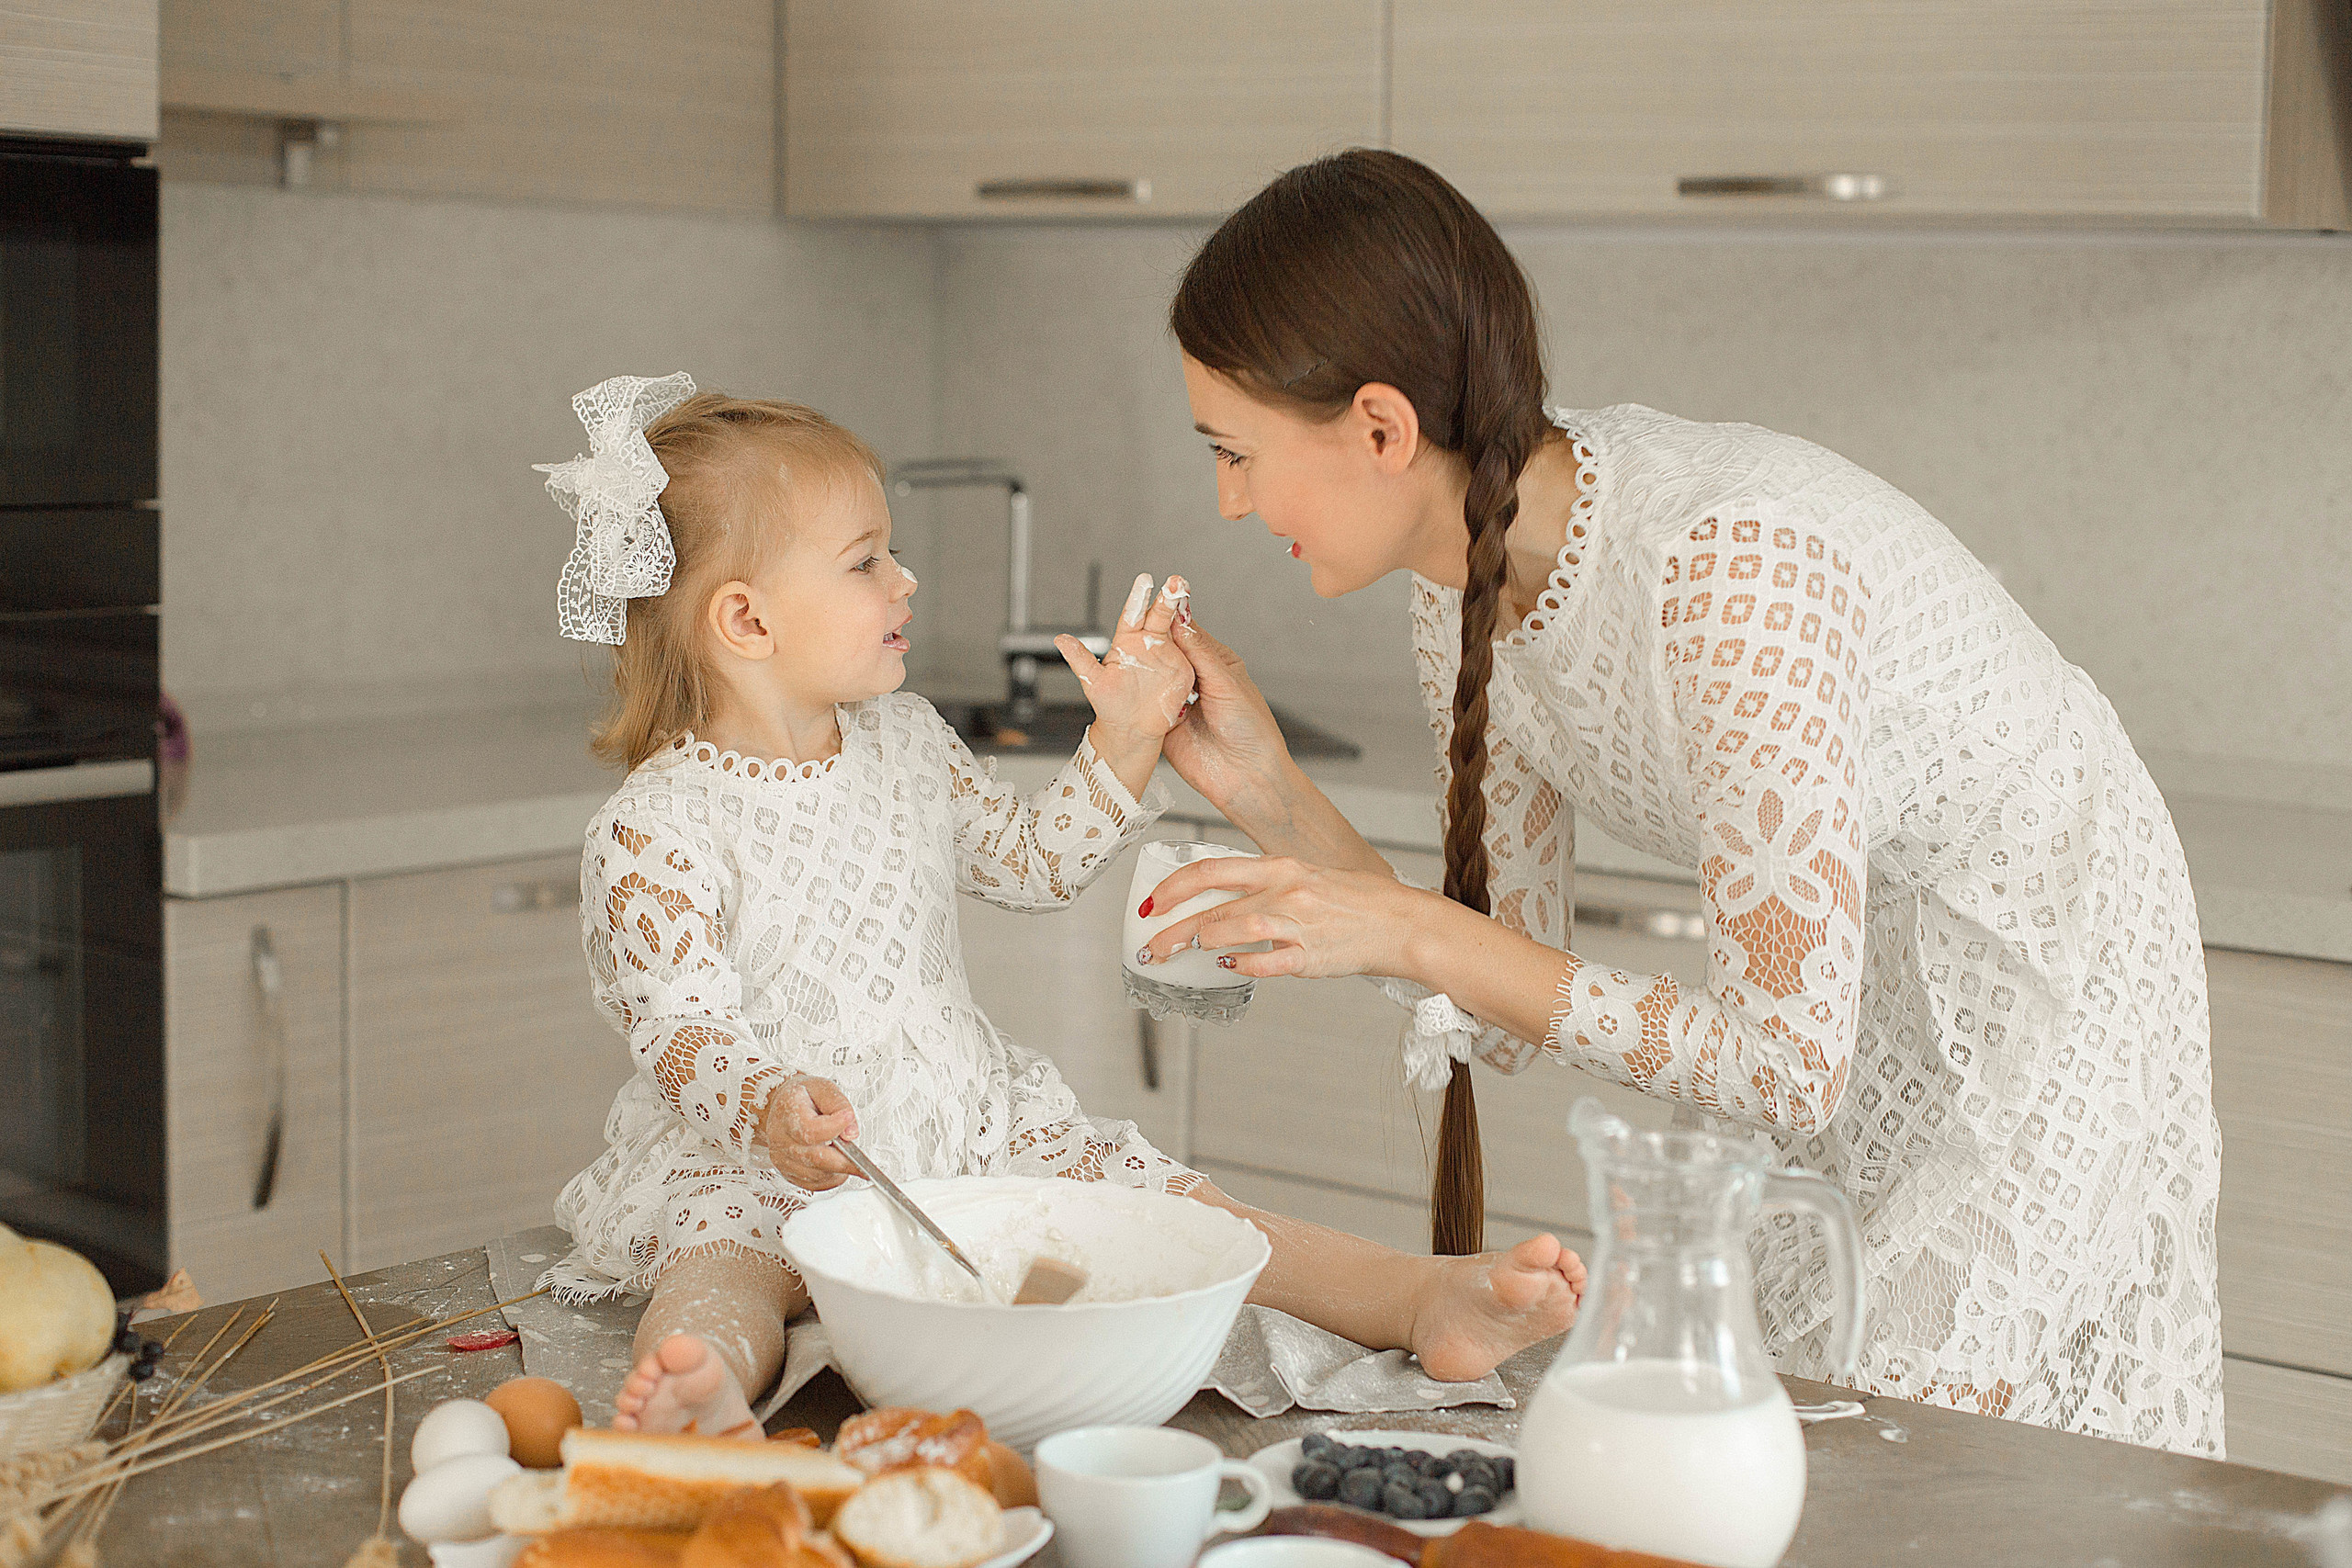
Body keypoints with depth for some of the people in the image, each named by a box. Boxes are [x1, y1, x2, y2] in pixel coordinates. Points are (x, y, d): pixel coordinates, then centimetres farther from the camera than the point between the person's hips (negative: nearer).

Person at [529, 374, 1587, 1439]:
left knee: (1160, 1199, -11)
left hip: (965, 1129, 6)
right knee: (724, 1263, -37)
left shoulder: (904, 744, 10)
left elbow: (1034, 862, 20)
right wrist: (773, 1112, -40)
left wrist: (1124, 743, 7)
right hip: (754, 1168, -6)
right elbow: (684, 1029, -19)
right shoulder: (654, 830, -12)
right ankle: (705, 1408, -70)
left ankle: (1425, 1298, -24)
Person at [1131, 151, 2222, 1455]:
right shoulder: (1466, 583, -8)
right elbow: (1510, 1006, -2)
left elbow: (1788, 1071, -33)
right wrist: (1261, 787, -12)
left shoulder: (1725, 569, -34)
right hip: (1837, 995, 7)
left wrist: (1414, 932, -34)